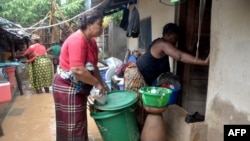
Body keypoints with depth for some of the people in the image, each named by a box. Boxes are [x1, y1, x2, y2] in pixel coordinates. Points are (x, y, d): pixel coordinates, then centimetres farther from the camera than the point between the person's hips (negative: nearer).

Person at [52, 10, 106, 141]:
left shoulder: (91, 41, 5)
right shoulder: (77, 40, -24)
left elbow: (93, 66, 12)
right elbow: (78, 70, -33)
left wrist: (102, 84, 6)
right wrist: (97, 84, -21)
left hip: (79, 86, 9)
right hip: (67, 86, -9)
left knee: (79, 119, 21)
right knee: (72, 123, 2)